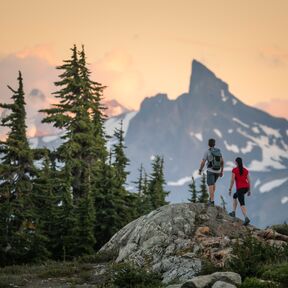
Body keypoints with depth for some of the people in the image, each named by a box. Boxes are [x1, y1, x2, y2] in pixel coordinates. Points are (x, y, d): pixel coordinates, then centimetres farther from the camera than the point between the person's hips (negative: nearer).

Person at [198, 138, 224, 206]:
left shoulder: (207, 152, -10)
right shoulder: (218, 151, 5)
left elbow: (203, 163, -12)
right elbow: (222, 162, 4)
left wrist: (200, 170, 4)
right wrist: (221, 171, 12)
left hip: (210, 171, -5)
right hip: (217, 171, 5)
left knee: (210, 186, -4)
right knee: (213, 183, 27)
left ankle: (212, 201, -10)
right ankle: (211, 198, 20)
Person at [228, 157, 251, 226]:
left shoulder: (234, 170, -6)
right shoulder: (246, 170, 10)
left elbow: (232, 180, -10)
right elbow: (249, 181, 9)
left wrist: (230, 189, -2)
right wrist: (249, 190, 14)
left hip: (240, 188, -6)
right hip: (246, 188, 6)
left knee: (242, 205, -9)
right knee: (234, 196, 30)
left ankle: (246, 218, -29)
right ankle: (233, 212, 29)